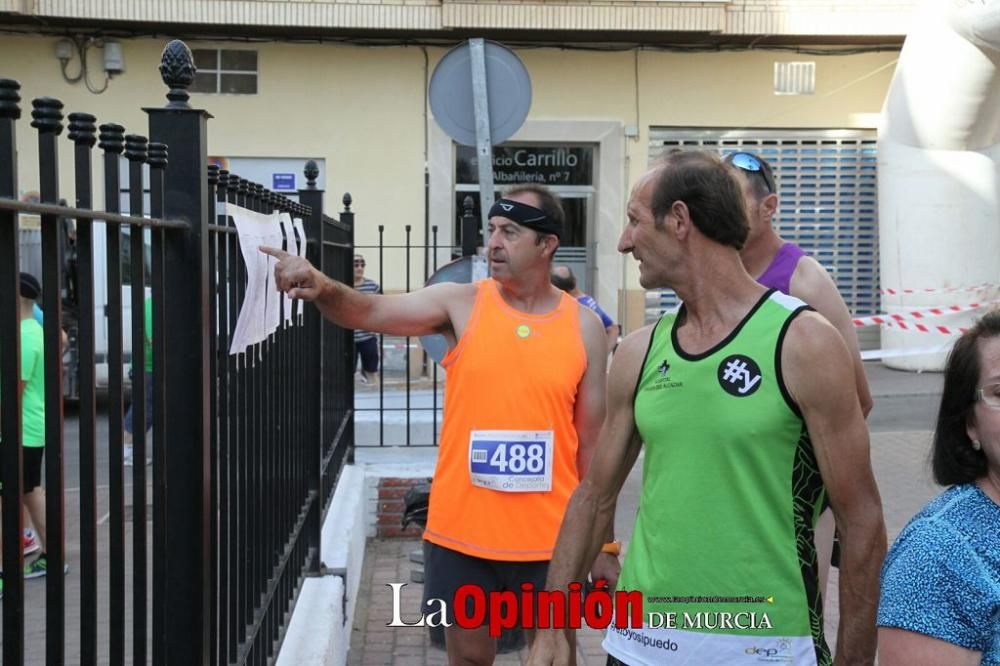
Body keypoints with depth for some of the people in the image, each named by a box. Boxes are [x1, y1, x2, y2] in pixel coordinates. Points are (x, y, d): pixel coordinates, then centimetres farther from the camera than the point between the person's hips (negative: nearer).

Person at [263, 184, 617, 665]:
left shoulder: (584, 326, -1)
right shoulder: (460, 304, -3)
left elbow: (593, 440, 3)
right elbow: (370, 311, -15)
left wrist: (603, 543, 5)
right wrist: (322, 288, -38)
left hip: (549, 537, 0)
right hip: (462, 531, 0)